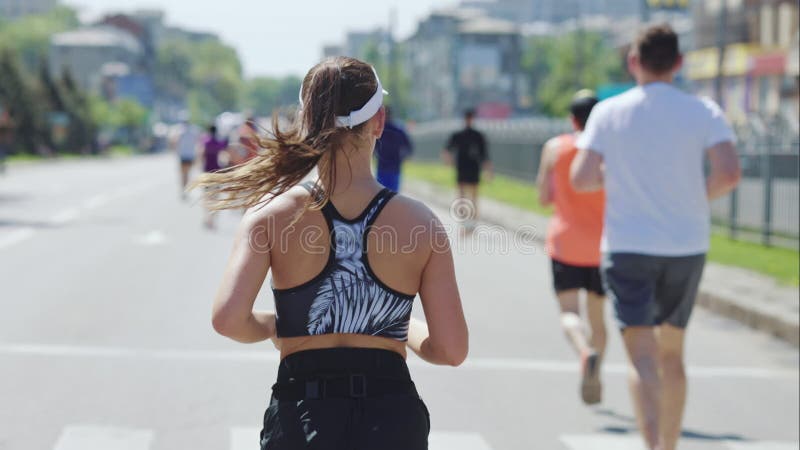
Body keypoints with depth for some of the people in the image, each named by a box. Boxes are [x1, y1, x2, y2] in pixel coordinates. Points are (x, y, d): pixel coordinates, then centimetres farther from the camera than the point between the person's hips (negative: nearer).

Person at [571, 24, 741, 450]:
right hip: (686, 247, 2)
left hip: (627, 248, -2)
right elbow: (729, 174, -15)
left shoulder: (609, 112, -2)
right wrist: (701, 196, 4)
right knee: (672, 353, 18)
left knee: (643, 355, -7)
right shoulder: (703, 111, -2)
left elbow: (581, 180, -8)